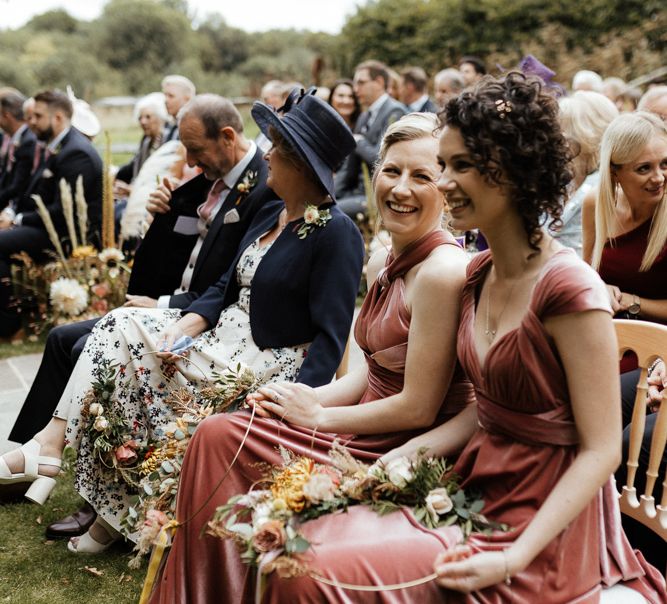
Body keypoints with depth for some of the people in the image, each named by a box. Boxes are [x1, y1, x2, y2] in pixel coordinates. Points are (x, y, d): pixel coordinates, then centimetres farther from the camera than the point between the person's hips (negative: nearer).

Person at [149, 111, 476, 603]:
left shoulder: (442, 271, -21)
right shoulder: (382, 265, 8)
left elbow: (418, 407, -21)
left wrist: (317, 415, -10)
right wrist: (308, 397, -2)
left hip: (408, 453, -8)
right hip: (374, 428, 8)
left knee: (222, 439, -10)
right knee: (219, 432, -1)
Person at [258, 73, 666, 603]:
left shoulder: (570, 289, -19)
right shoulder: (480, 273, 6)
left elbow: (601, 450, -17)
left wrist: (513, 558, -24)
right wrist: (410, 452, -1)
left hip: (543, 523, -7)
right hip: (476, 490, 7)